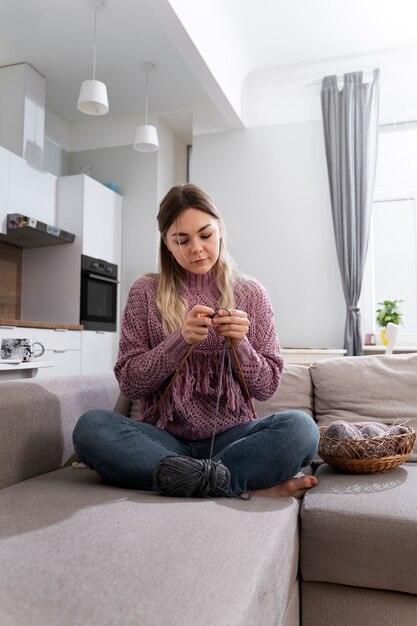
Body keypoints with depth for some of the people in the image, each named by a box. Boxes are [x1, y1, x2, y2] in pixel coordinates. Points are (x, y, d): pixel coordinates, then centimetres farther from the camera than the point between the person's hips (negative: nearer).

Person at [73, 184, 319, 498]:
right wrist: (180, 340, -16)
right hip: (163, 438, 1)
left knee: (300, 427, -28)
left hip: (230, 436, 0)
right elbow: (129, 382, -2)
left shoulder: (251, 293, 6)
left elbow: (266, 387, 5)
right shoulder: (146, 292, 4)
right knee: (91, 425, -29)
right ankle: (249, 486, -25)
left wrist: (239, 345, -14)